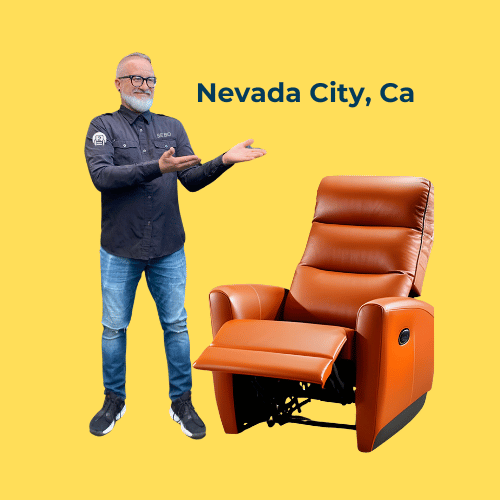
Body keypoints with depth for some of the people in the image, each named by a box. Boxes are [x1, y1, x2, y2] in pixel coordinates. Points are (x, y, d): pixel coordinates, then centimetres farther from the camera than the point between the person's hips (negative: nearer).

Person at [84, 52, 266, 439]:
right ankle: (114, 402, 26)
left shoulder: (172, 127, 10)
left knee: (176, 326, 7)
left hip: (168, 248, 2)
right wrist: (157, 167, -28)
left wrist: (224, 161, -13)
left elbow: (192, 180, 5)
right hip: (120, 250, -2)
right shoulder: (104, 126, -1)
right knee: (114, 328, 8)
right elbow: (101, 175, -18)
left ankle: (182, 402, 20)